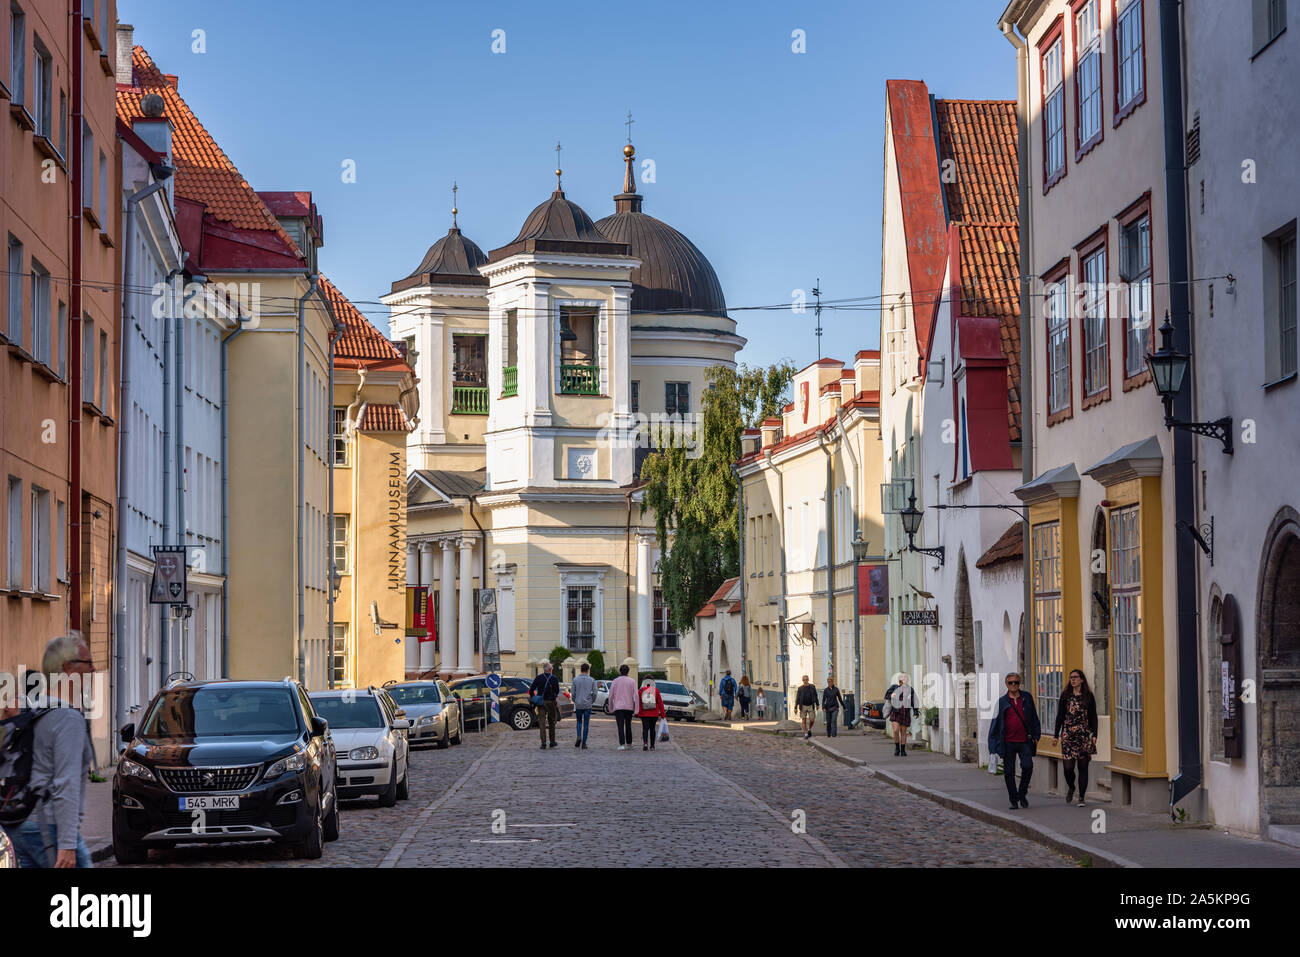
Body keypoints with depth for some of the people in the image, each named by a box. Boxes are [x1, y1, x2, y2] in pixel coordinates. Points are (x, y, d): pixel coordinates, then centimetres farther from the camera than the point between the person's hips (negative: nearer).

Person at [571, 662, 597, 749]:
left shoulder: (575, 680, -2)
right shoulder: (592, 680, -2)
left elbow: (573, 693, 0)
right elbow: (594, 693, -4)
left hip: (578, 705, 0)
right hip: (588, 705, 0)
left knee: (579, 722, 18)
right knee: (586, 724, 5)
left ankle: (579, 737, -7)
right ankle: (584, 743, 3)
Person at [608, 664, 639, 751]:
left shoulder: (615, 681, 2)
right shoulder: (632, 681, 1)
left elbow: (611, 696, 3)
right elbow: (635, 695, -6)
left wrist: (611, 707, 15)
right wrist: (636, 708, -3)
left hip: (618, 707, -1)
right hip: (629, 707, 1)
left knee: (620, 726, -6)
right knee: (628, 726, 16)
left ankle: (622, 744, -18)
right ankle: (628, 743, 25)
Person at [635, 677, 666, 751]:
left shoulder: (641, 691, -4)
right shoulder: (656, 690, -3)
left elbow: (638, 702, -3)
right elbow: (660, 702, -1)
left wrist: (637, 713, 6)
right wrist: (662, 713, 6)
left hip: (644, 714, 0)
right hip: (654, 714, 0)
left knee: (645, 728, 0)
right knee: (652, 729, 10)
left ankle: (645, 743, -23)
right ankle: (652, 746, 13)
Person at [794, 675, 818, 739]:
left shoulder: (812, 687, -1)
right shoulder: (800, 688, -3)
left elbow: (815, 696, 6)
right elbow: (797, 698, -4)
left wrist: (817, 705, 2)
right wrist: (796, 707, -9)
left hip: (811, 706, 1)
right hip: (803, 706, -1)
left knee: (812, 720, -4)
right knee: (804, 721, -4)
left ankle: (809, 729, 26)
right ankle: (806, 735, 1)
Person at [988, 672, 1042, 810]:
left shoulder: (1027, 697, 9)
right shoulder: (1001, 702, 5)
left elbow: (1034, 717, 13)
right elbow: (995, 722, 5)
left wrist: (1036, 736, 7)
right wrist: (993, 744, 0)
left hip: (1025, 741, 0)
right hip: (1008, 742, 0)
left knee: (1027, 766, -15)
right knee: (1009, 772, 2)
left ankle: (1022, 794, 6)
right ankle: (1014, 800, 13)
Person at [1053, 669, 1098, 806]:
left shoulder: (1088, 696, 5)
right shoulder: (1065, 696, 8)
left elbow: (1093, 717, 5)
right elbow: (1060, 716, 9)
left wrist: (1094, 735, -5)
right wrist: (1056, 735, 5)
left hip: (1084, 734, -1)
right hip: (1068, 734, 1)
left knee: (1083, 766, -1)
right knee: (1068, 766, -5)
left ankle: (1082, 797, 5)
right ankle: (1071, 788, 25)